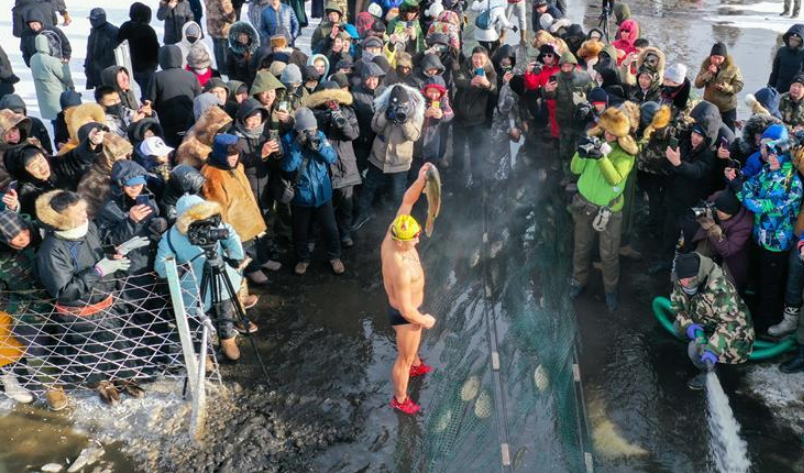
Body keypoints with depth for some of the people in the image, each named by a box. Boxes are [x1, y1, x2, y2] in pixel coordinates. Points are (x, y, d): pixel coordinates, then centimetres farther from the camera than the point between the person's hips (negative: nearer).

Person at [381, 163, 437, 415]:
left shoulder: (392, 234, -22)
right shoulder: (401, 270, -43)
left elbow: (407, 201, -14)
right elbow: (406, 311, -34)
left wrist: (421, 180, -32)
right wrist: (425, 320, -14)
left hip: (405, 307, 8)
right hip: (405, 315, -8)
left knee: (414, 341, 37)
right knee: (404, 358, 18)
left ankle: (417, 366, 68)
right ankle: (400, 400, 43)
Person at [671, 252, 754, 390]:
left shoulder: (718, 287, -37)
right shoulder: (680, 281, -14)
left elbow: (731, 323, -40)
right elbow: (677, 305, 0)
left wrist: (713, 350, -50)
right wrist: (688, 325, -20)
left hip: (735, 331, -8)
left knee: (696, 349, -26)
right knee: (679, 326, -6)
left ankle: (709, 373, 6)